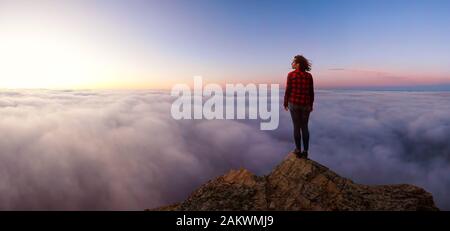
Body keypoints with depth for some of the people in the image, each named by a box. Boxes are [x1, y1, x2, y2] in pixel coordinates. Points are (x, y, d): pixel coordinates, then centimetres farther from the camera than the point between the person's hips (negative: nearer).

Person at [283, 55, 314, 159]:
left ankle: (298, 151, 14)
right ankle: (305, 151, 15)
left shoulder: (291, 75, -11)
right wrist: (311, 105, 12)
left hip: (294, 104, -2)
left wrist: (285, 103, 4)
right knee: (304, 127, 13)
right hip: (305, 105, 2)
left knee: (296, 127, 8)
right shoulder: (309, 76, -2)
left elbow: (288, 91, -10)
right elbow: (311, 92, -1)